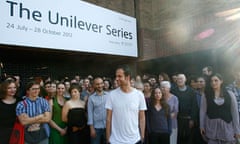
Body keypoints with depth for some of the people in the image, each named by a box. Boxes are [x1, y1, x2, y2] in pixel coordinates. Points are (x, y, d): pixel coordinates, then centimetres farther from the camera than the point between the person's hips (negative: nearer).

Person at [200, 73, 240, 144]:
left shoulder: (230, 94, 0)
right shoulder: (206, 95, -1)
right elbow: (202, 111, -1)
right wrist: (202, 126, -3)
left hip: (227, 127, 1)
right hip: (212, 128, 0)